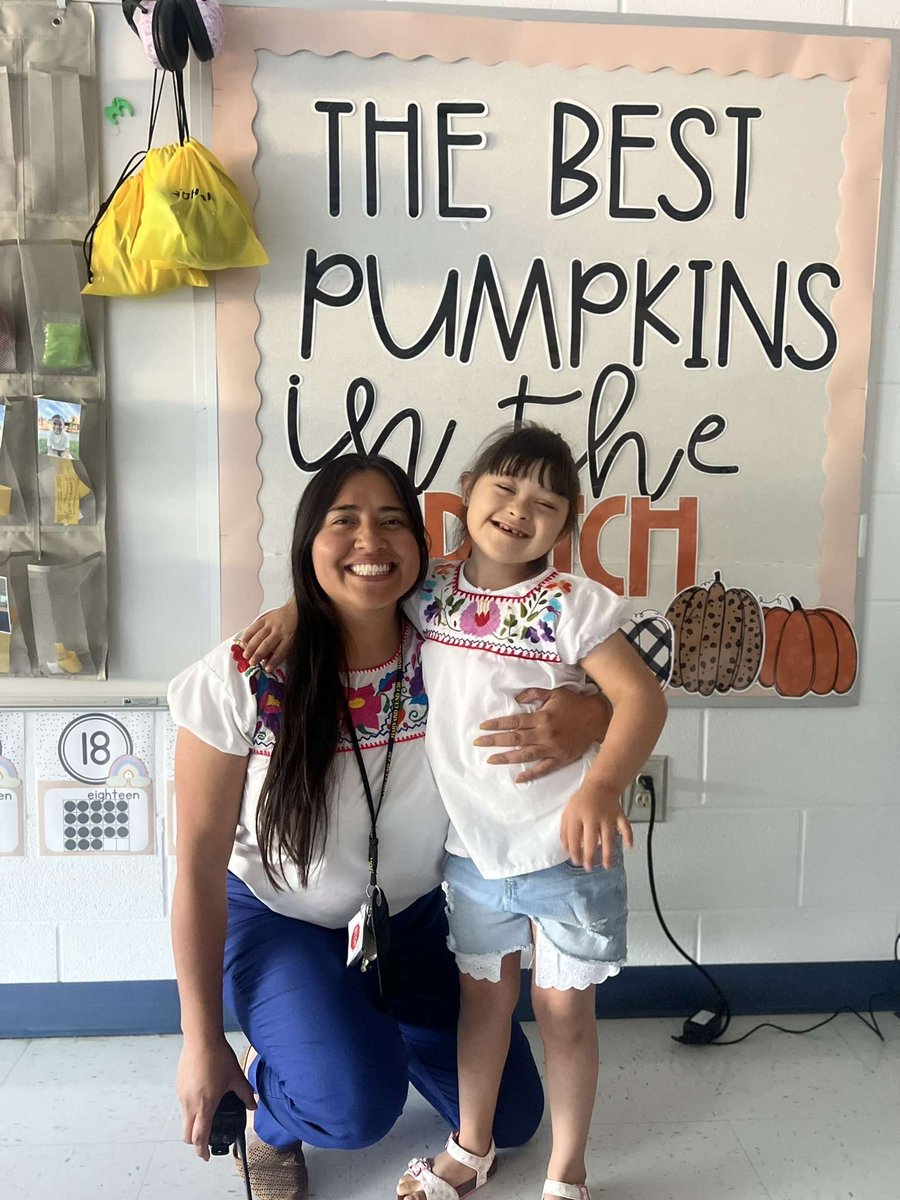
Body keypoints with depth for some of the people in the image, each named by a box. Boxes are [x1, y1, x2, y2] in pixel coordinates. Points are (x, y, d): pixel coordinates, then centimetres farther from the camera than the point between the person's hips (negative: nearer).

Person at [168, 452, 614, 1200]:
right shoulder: (244, 678, -26)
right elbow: (200, 862, -17)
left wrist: (588, 719, -39)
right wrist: (202, 1043, -11)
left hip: (411, 918, 4)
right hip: (277, 919, -3)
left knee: (513, 1119, 12)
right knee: (356, 1106, -28)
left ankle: (374, 1027, 37)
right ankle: (273, 1123, 10)